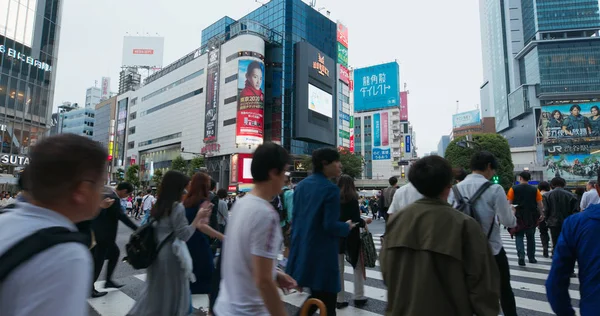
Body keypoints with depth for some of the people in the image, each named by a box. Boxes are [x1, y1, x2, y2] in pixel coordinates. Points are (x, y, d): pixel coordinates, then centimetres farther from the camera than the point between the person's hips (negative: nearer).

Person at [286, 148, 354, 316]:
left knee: (316, 297, 23)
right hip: (322, 253, -8)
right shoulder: (330, 188, -16)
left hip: (302, 251, 8)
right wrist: (347, 227, -1)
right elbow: (330, 225, -20)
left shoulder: (301, 185, 6)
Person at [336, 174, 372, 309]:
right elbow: (356, 219, -17)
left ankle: (339, 299, 16)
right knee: (358, 266, 13)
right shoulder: (352, 198, -12)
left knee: (338, 269, 10)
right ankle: (358, 297, 19)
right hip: (350, 237, -4)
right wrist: (365, 222, 2)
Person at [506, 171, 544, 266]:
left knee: (519, 237, 4)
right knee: (531, 237, 16)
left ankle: (521, 256, -13)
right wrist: (542, 214, 9)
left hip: (518, 216, -2)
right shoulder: (535, 190, -1)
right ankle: (531, 257, 24)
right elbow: (540, 204, -1)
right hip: (532, 217, 2)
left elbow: (509, 203, -7)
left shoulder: (513, 189, -6)